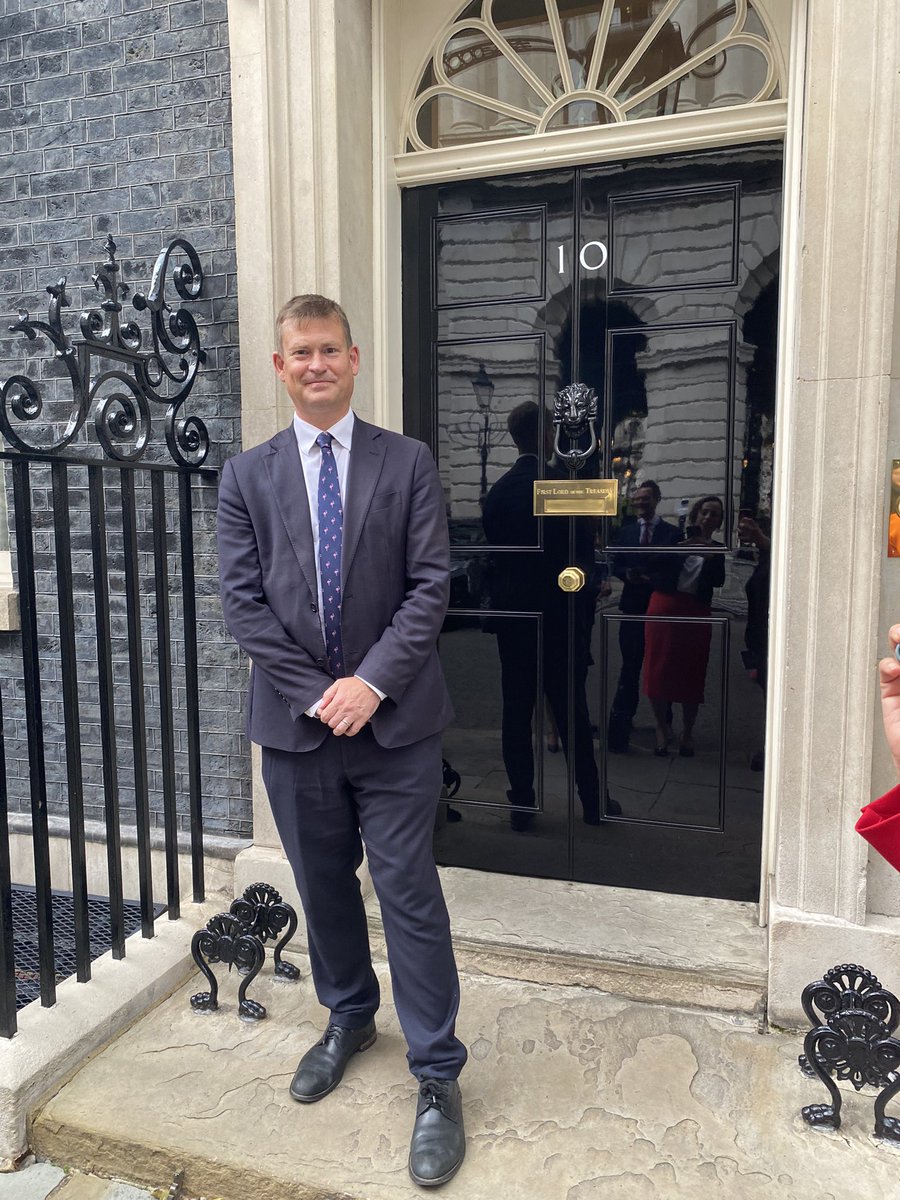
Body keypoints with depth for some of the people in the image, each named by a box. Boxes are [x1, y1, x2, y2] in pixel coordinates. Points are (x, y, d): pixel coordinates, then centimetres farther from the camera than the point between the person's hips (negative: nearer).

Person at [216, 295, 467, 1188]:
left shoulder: (408, 463, 1)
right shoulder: (246, 476, 5)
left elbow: (429, 585, -5)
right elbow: (242, 602, -1)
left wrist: (372, 682, -15)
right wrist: (316, 693, -10)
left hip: (394, 719, -2)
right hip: (296, 720, 3)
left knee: (409, 893, 2)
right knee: (322, 886, 18)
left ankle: (437, 1078, 19)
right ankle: (348, 1019, 43)